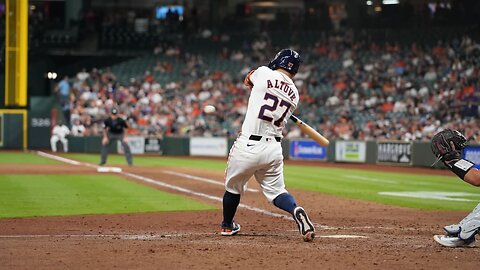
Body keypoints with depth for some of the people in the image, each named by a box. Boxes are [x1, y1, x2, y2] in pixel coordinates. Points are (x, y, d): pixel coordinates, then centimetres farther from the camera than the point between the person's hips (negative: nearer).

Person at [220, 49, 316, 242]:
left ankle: (227, 226, 34)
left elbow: (247, 81, 19)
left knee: (233, 186, 17)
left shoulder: (264, 73, -4)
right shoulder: (294, 94, 9)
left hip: (248, 145, -4)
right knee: (276, 190, 13)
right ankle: (296, 211, -17)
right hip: (274, 148, 4)